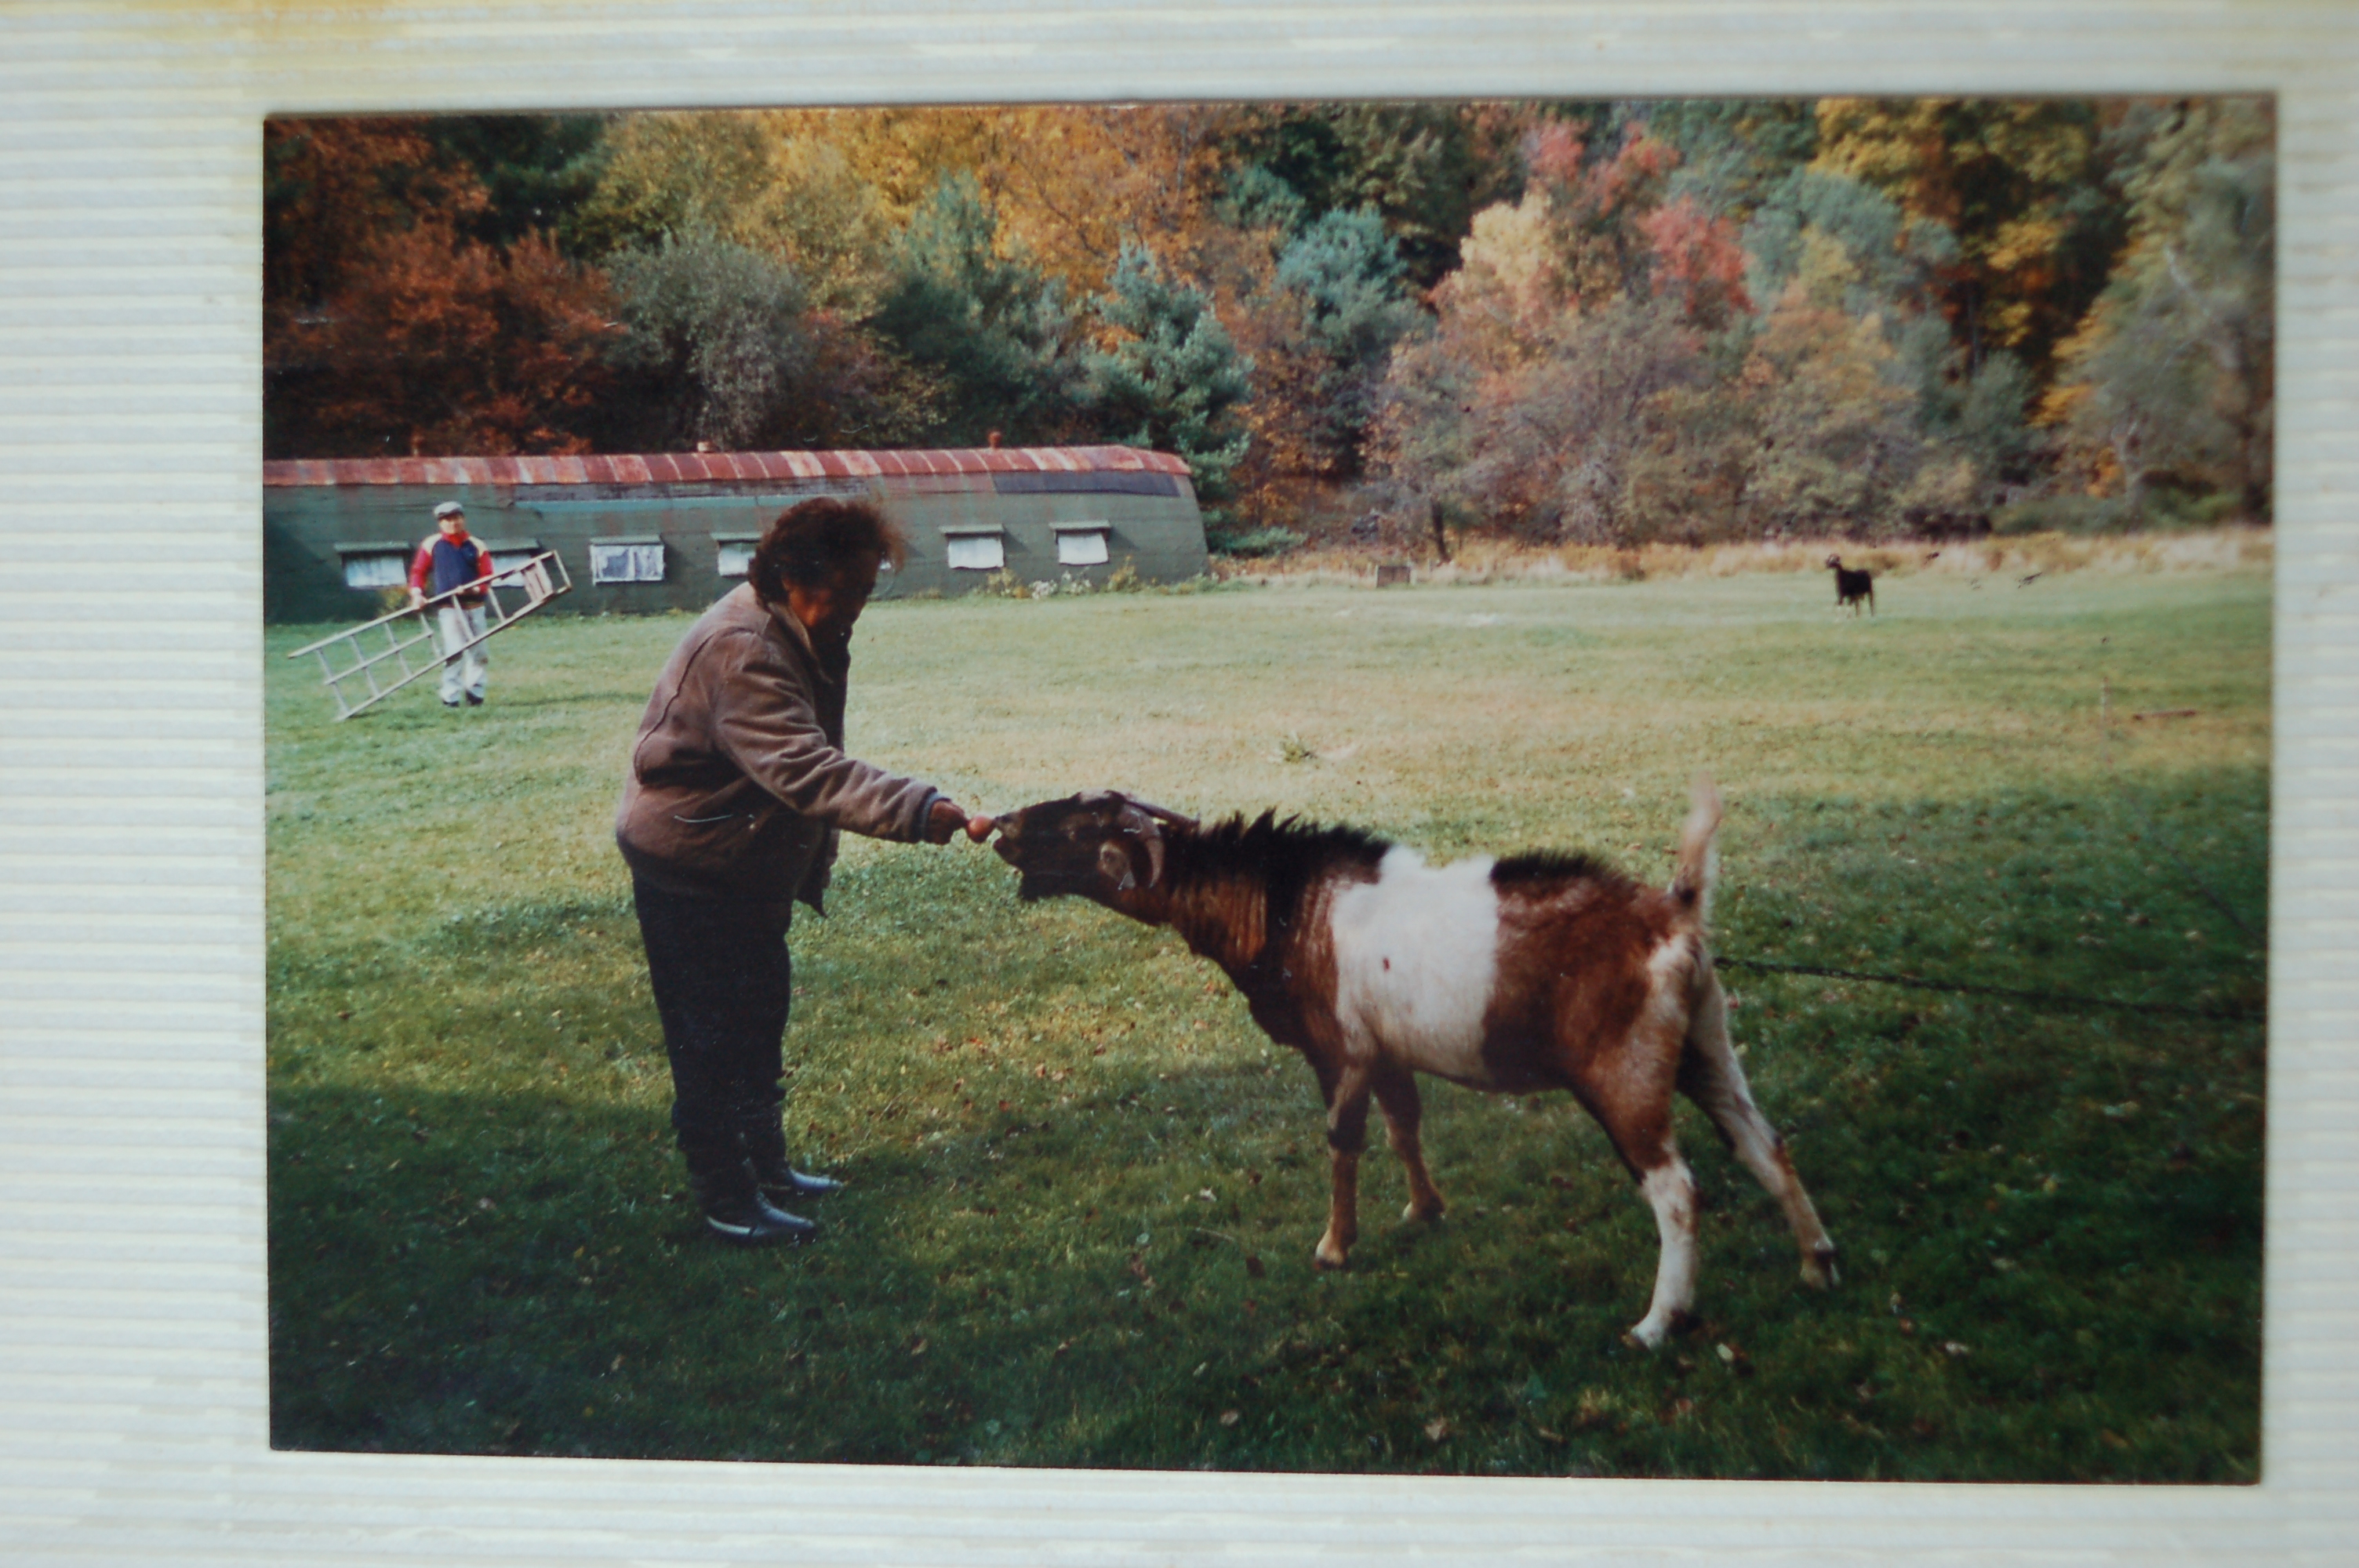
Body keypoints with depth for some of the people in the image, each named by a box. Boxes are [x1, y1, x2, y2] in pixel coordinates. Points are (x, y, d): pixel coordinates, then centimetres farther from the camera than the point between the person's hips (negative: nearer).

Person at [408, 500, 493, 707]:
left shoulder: (476, 546, 8)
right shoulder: (432, 544, 5)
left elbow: (487, 575, 2)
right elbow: (418, 571, 7)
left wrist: (474, 588, -17)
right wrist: (417, 593, -10)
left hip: (474, 606, 3)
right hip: (448, 608, -3)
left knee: (477, 652, 7)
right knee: (454, 652, -13)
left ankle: (475, 693, 18)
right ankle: (450, 697, -10)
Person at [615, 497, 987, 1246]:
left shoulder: (809, 635, 2)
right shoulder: (740, 652, -30)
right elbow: (805, 769, -42)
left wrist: (812, 866, 15)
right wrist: (917, 809, -51)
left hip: (752, 861, 10)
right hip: (688, 867, -10)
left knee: (760, 1016, 19)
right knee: (710, 1037, -1)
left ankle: (766, 1167, 33)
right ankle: (728, 1203, 10)